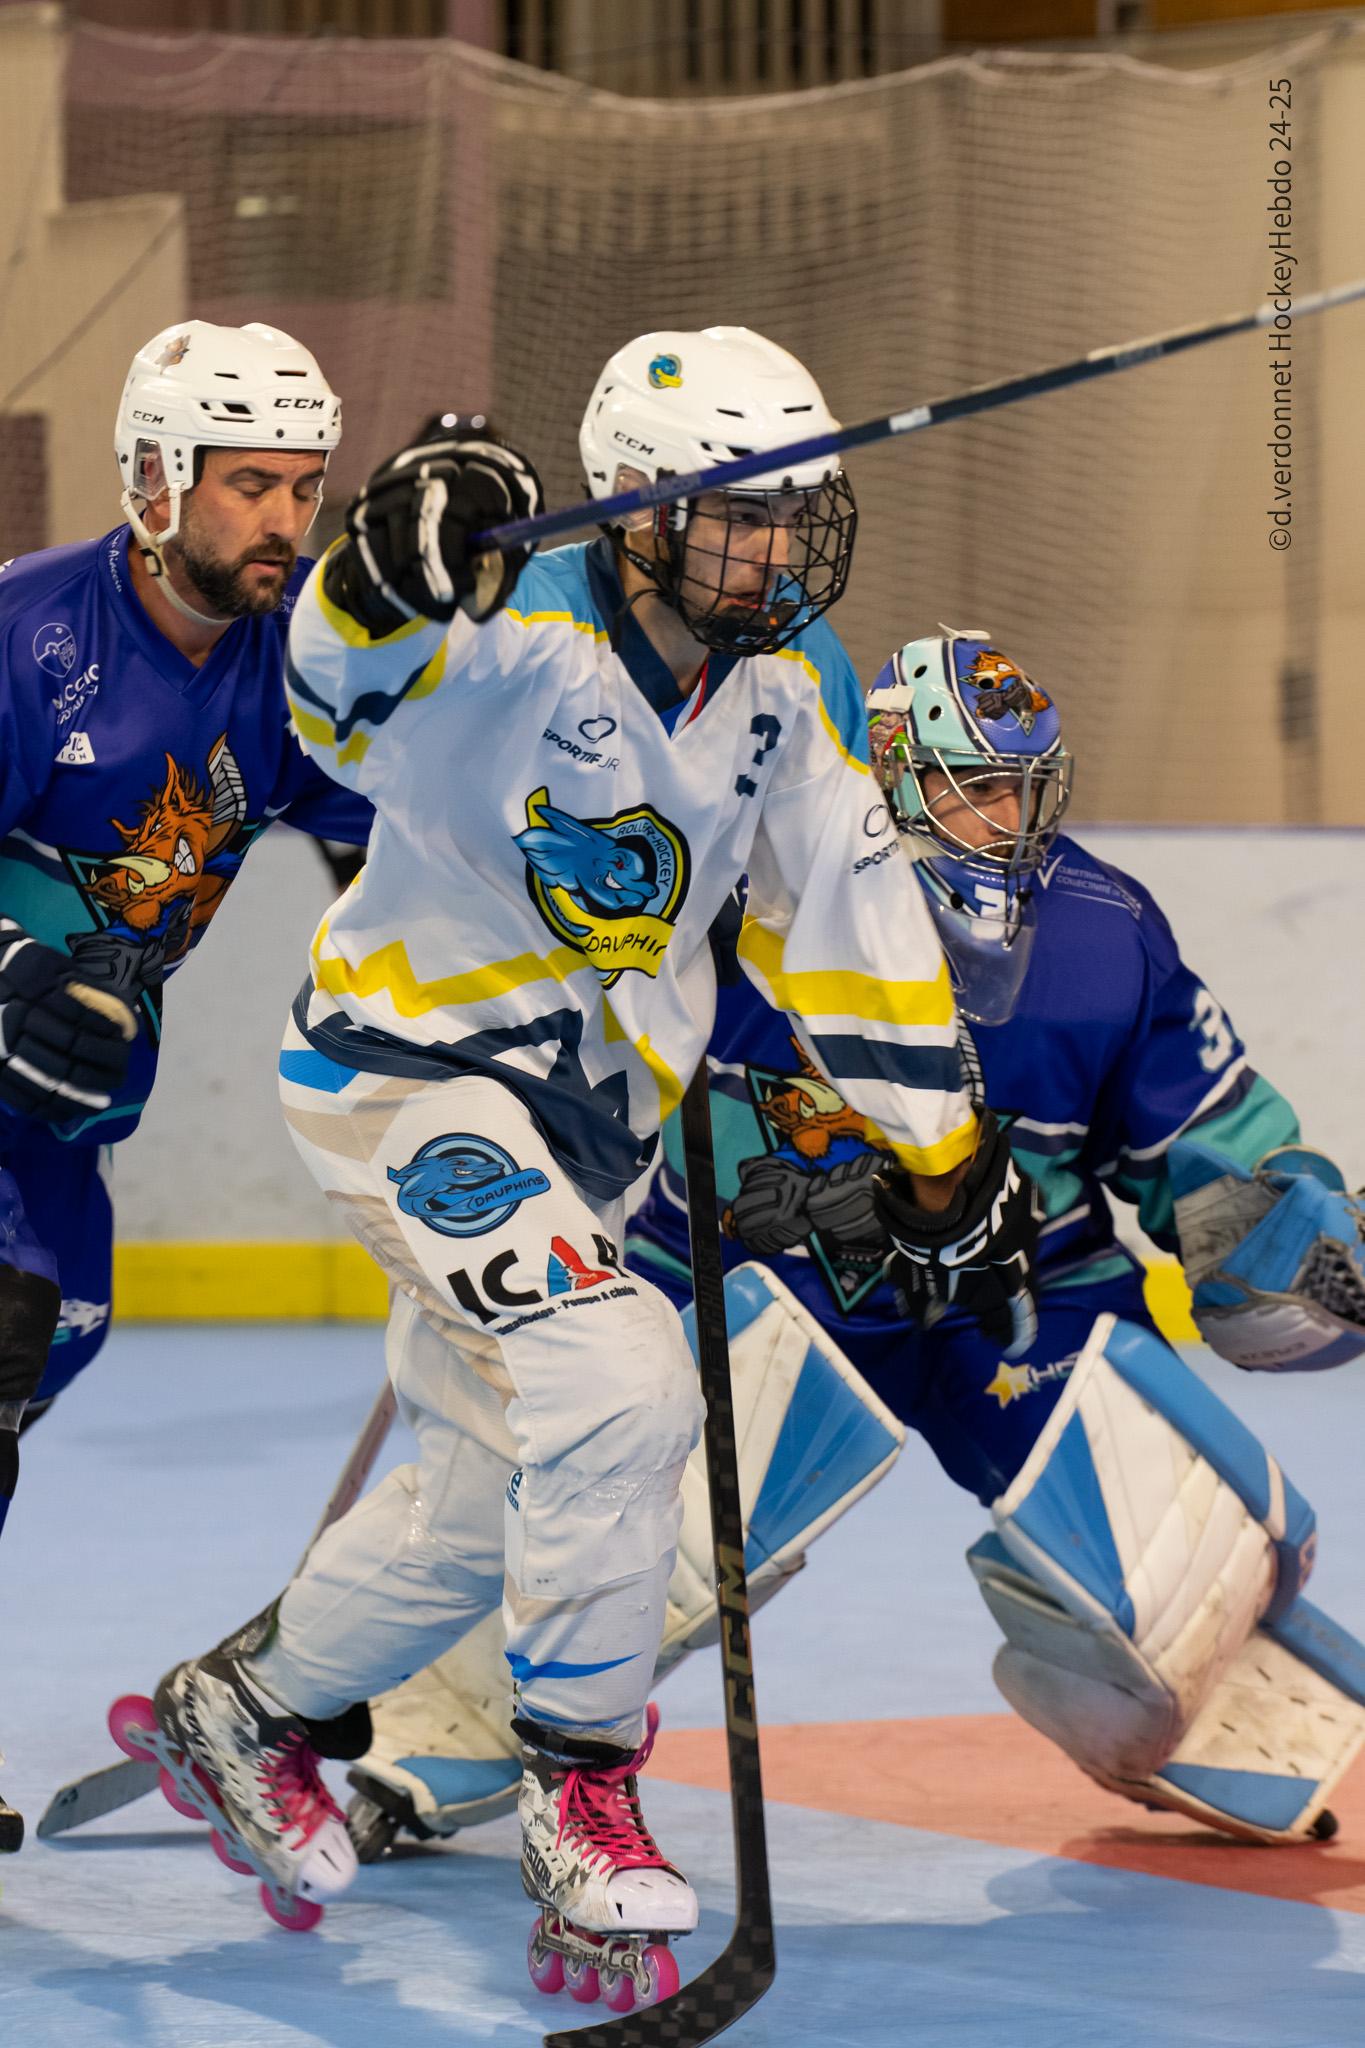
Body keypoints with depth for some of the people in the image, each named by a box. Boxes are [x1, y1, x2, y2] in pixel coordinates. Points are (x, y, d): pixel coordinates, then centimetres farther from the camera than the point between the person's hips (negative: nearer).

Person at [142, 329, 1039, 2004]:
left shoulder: (791, 679, -1)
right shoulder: (520, 629, -22)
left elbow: (844, 919, 8)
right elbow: (341, 702, -40)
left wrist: (946, 1158, 9)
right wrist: (390, 570, -62)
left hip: (583, 1112, 8)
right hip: (409, 1072, -8)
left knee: (485, 1507, 17)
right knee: (618, 1386, -26)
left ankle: (241, 1705, 41)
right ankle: (580, 1796, -11)